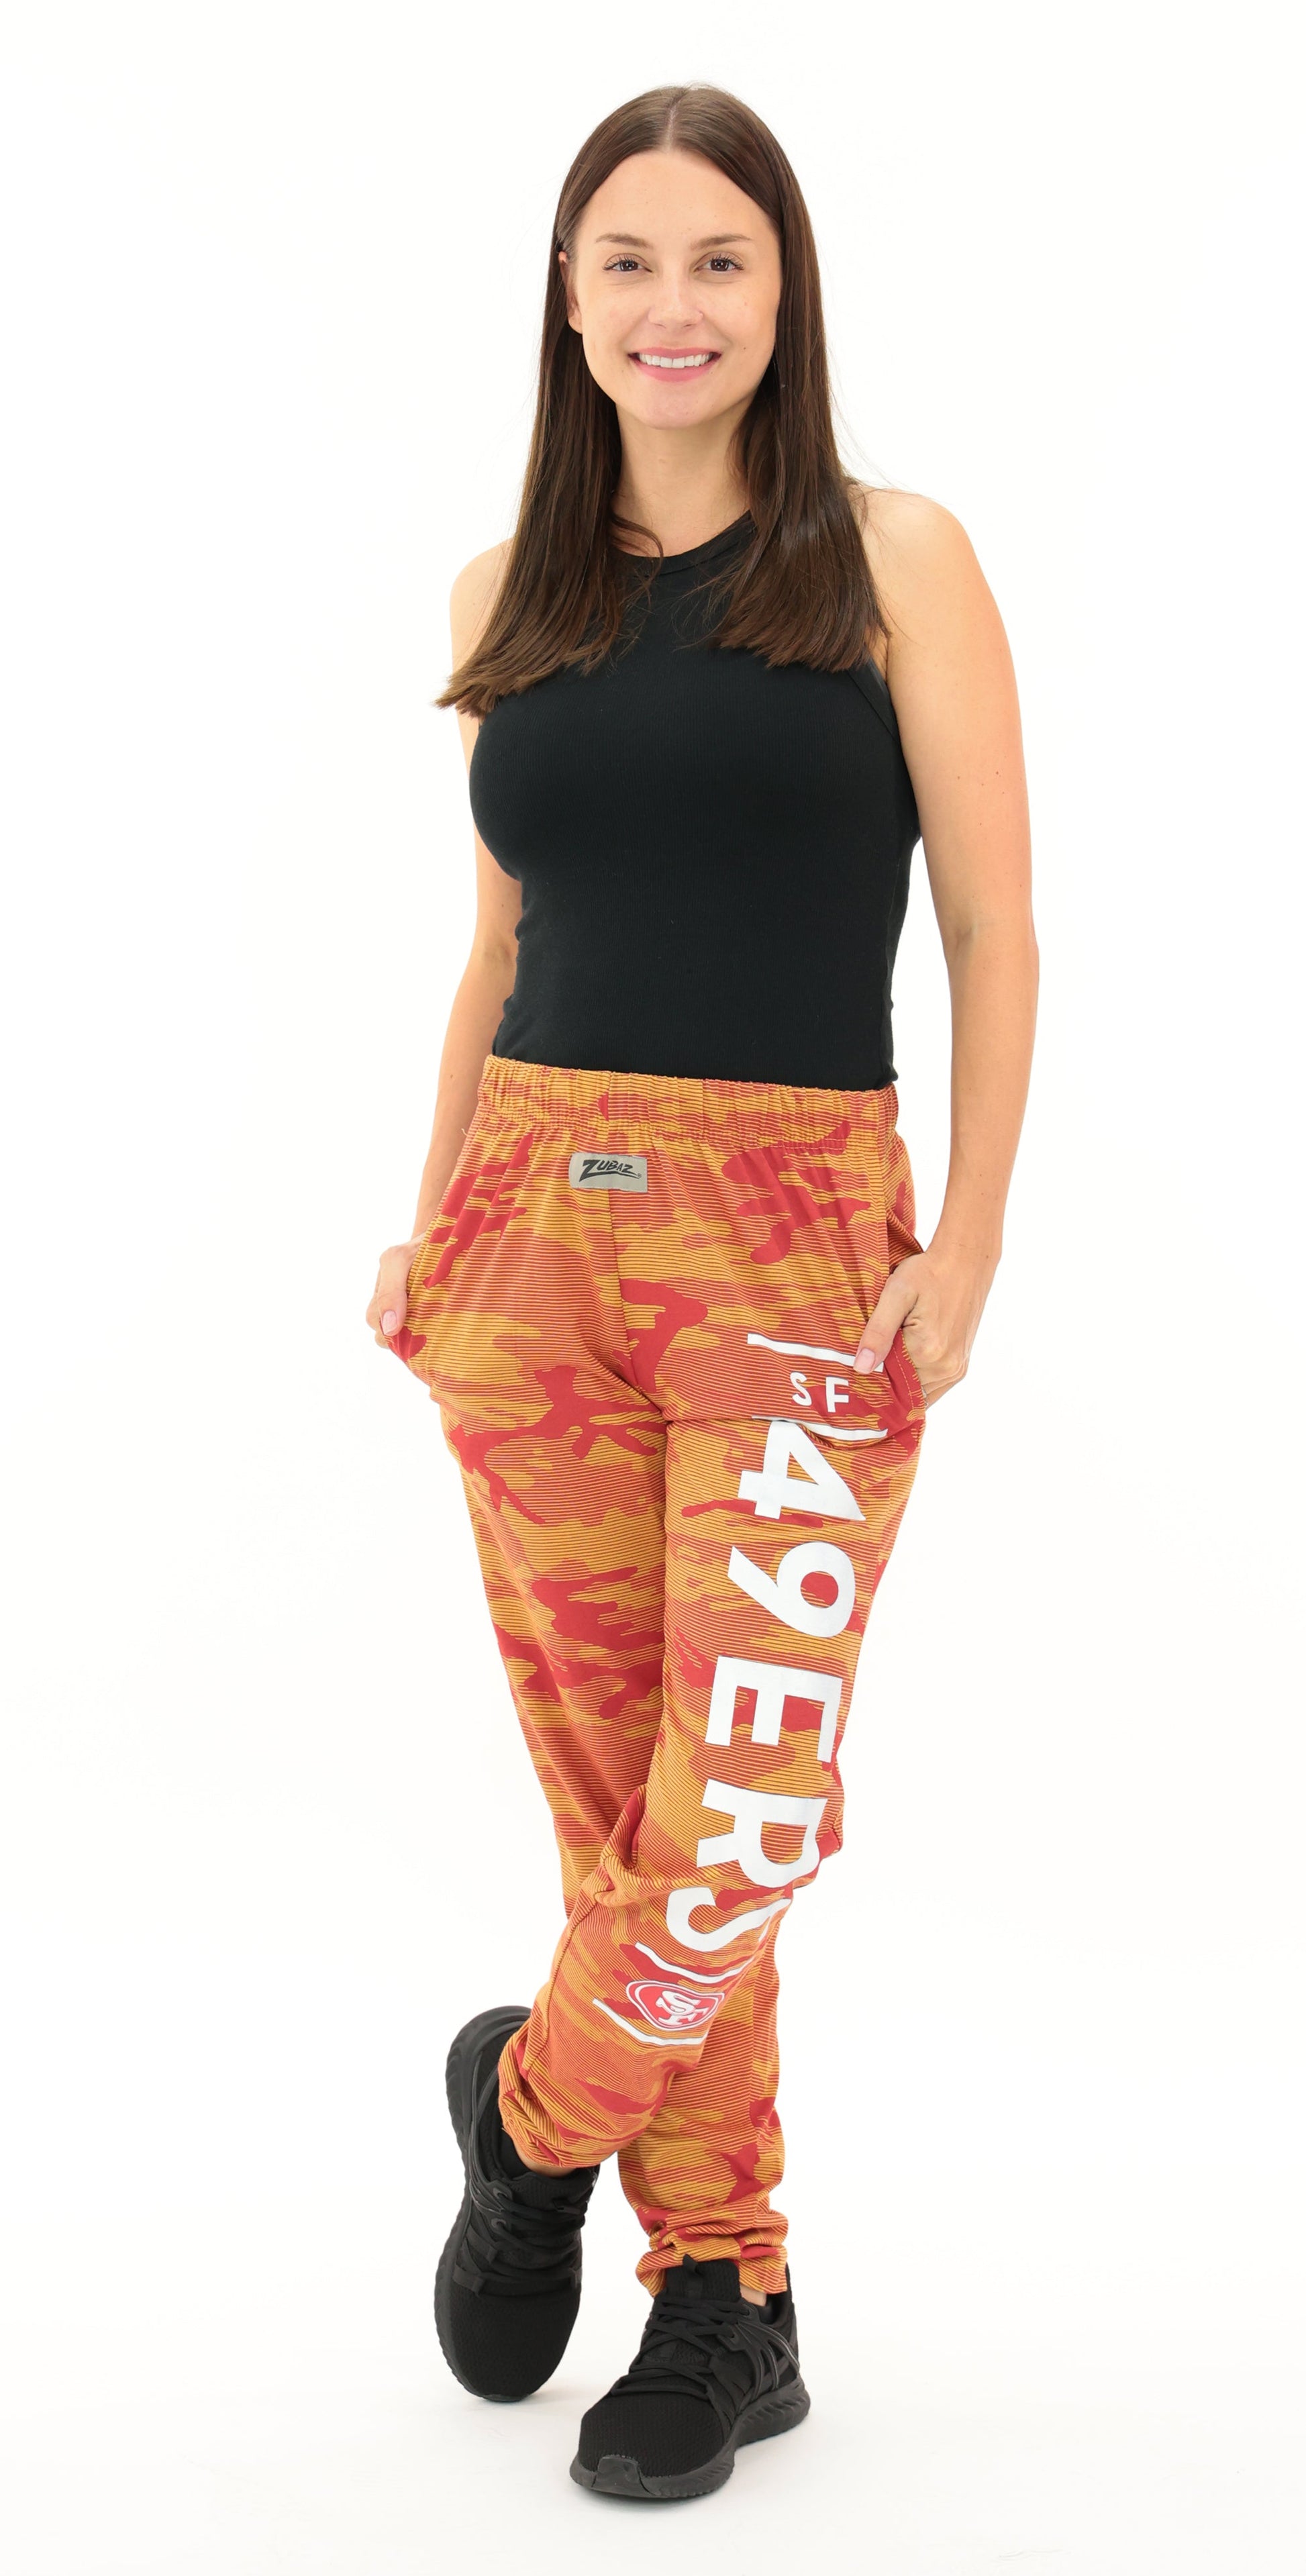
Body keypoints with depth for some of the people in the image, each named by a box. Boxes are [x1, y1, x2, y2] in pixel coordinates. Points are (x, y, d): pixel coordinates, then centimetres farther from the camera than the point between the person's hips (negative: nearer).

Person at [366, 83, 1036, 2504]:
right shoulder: (510, 590, 11)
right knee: (612, 1778, 5)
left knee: (746, 1804, -9)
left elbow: (994, 935, 0)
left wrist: (967, 1244, -8)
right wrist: (433, 1228, 10)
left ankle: (533, 2100, 22)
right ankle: (723, 2294, 21)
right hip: (534, 1221, 3)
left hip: (795, 1240, -3)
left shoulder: (892, 560, 1)